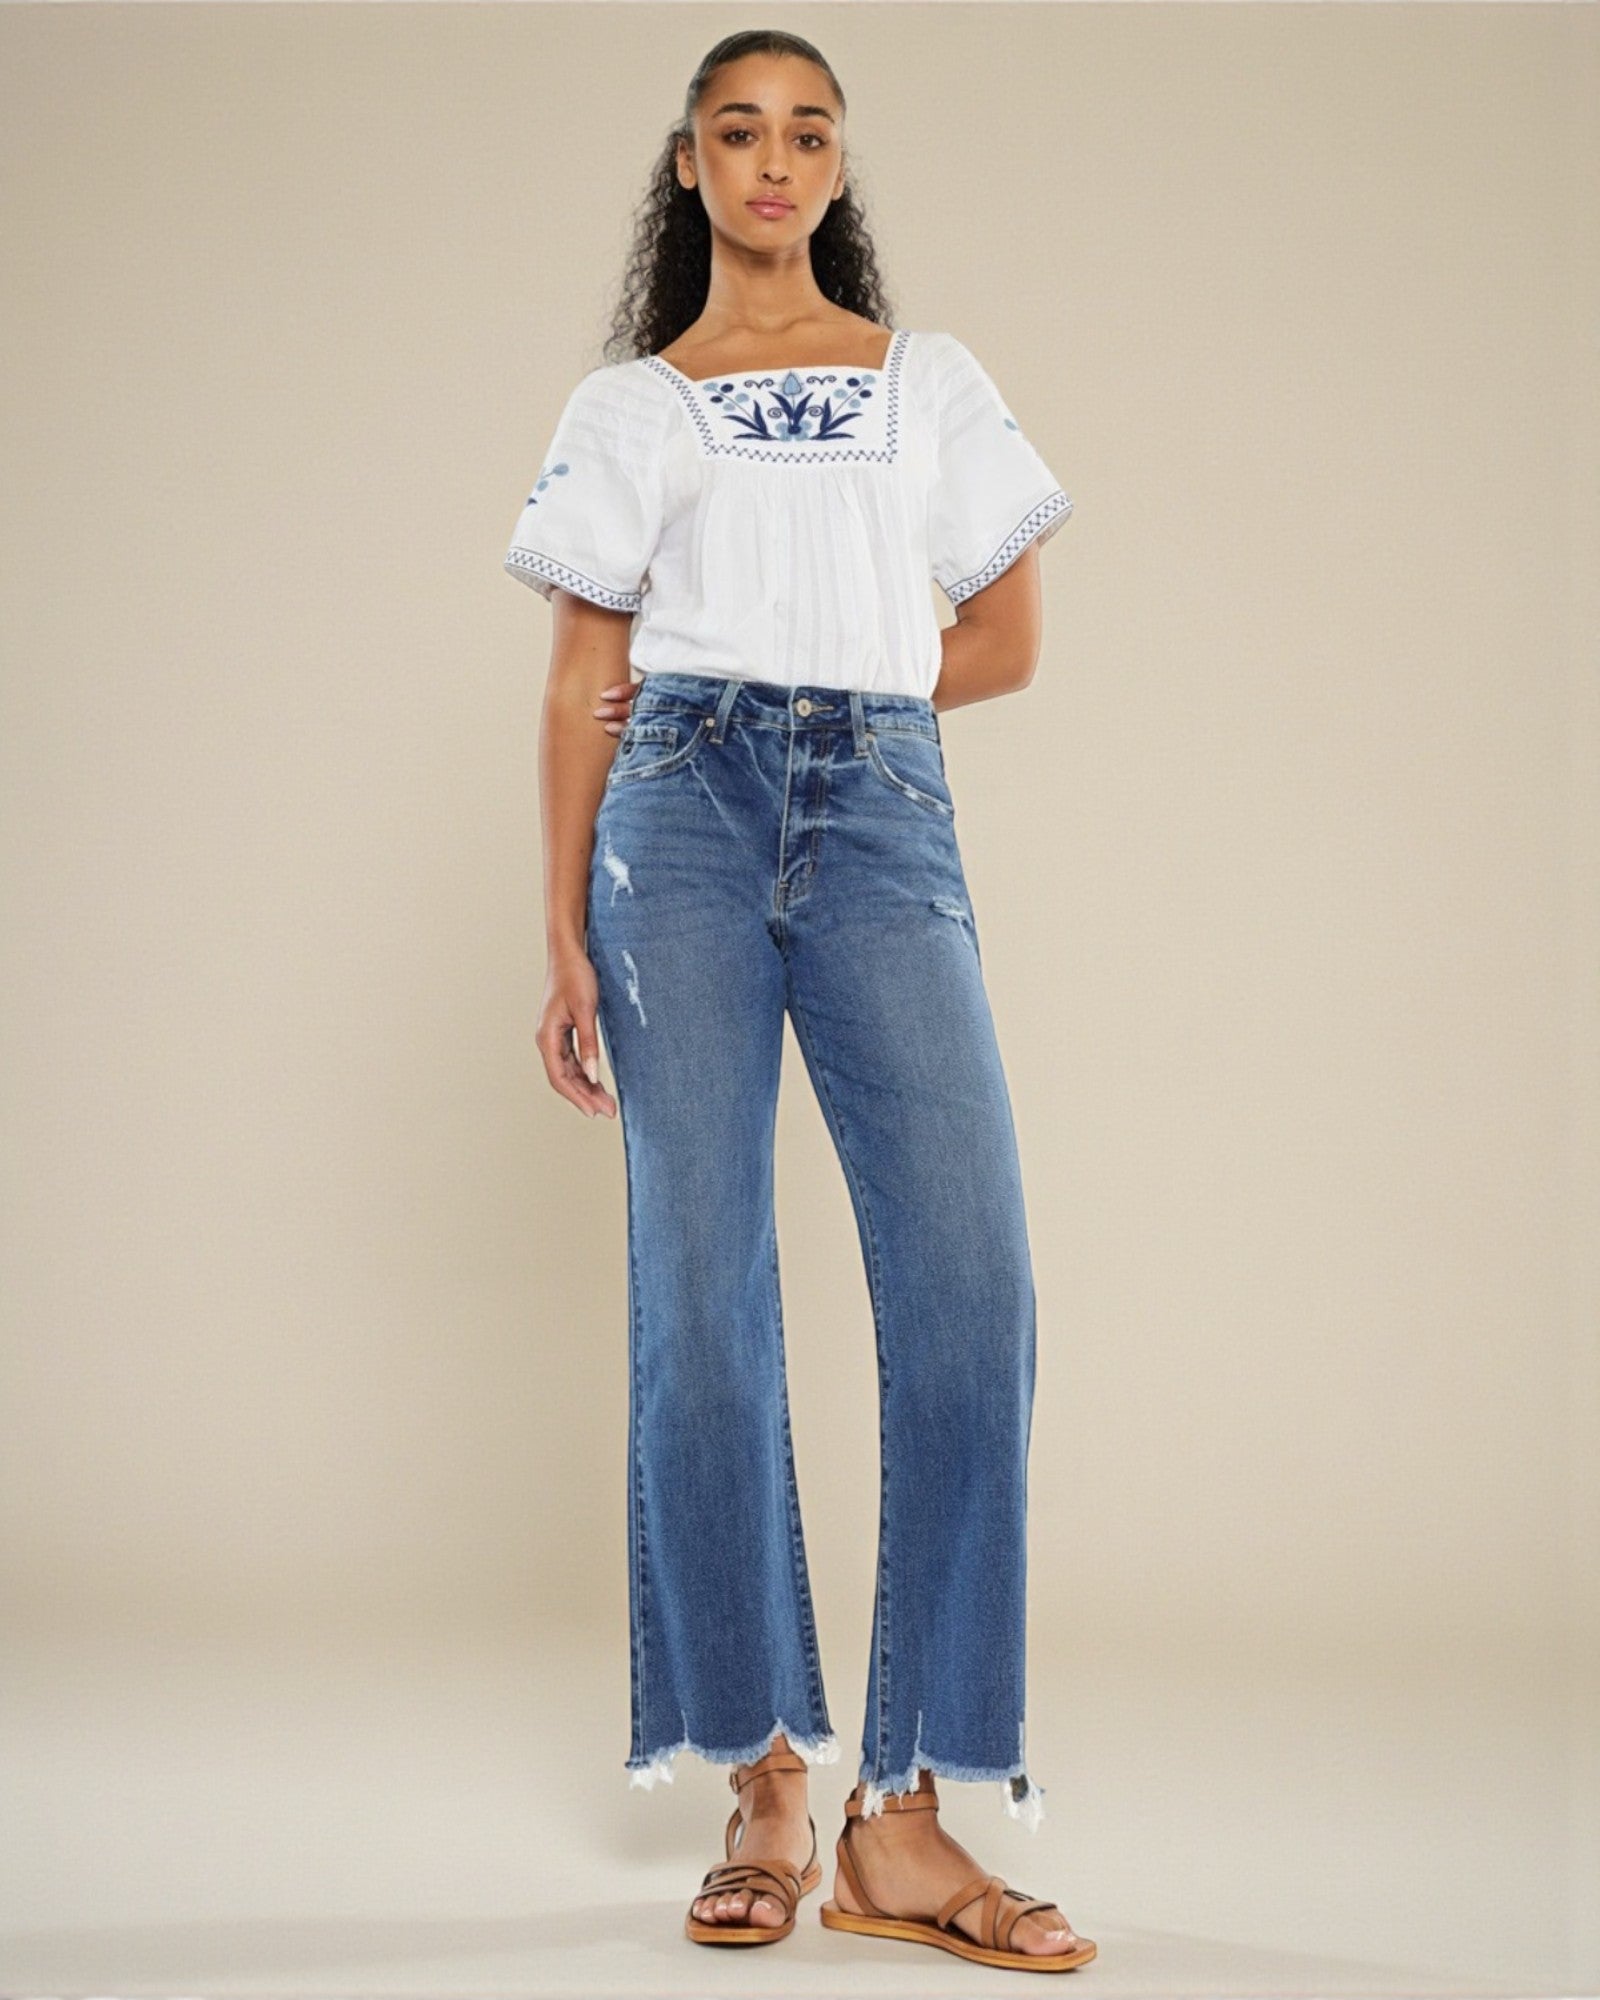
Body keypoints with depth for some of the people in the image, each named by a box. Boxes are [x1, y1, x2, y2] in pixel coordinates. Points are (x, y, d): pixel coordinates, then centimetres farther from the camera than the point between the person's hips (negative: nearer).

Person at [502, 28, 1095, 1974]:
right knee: (699, 1296, -8)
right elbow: (585, 689, 9)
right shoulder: (625, 408, 16)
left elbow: (1008, 640, 15)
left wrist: (829, 713, 7)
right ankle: (766, 1784, 0)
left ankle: (909, 1811, -11)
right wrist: (564, 937, 1)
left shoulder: (932, 377, 19)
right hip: (679, 821, 0)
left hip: (881, 812, 1)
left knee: (968, 1279, -15)